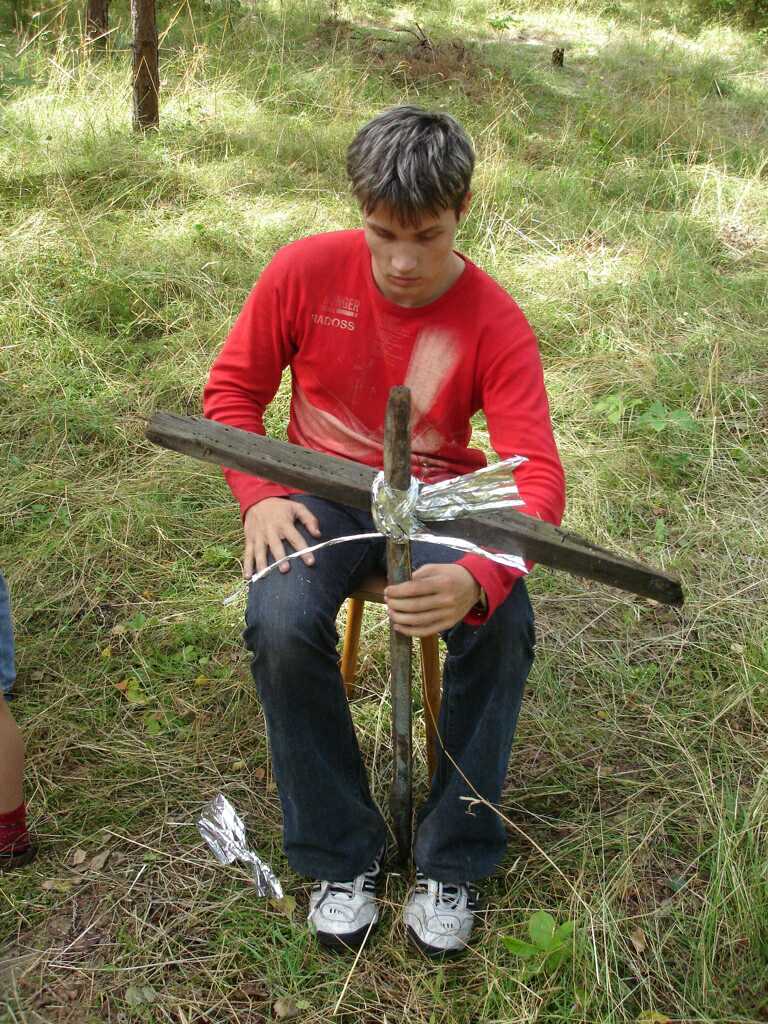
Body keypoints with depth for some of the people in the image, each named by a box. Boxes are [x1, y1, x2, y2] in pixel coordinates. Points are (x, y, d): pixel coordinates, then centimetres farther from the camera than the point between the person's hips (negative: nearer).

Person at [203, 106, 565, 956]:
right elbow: (232, 387, 0)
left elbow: (537, 473, -24)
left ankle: (452, 862, -4)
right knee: (282, 623, -30)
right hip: (323, 489, 1)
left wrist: (478, 580, -44)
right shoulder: (307, 270, -11)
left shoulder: (494, 323, -15)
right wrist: (260, 496, -18)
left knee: (503, 628, -28)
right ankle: (341, 856, -7)